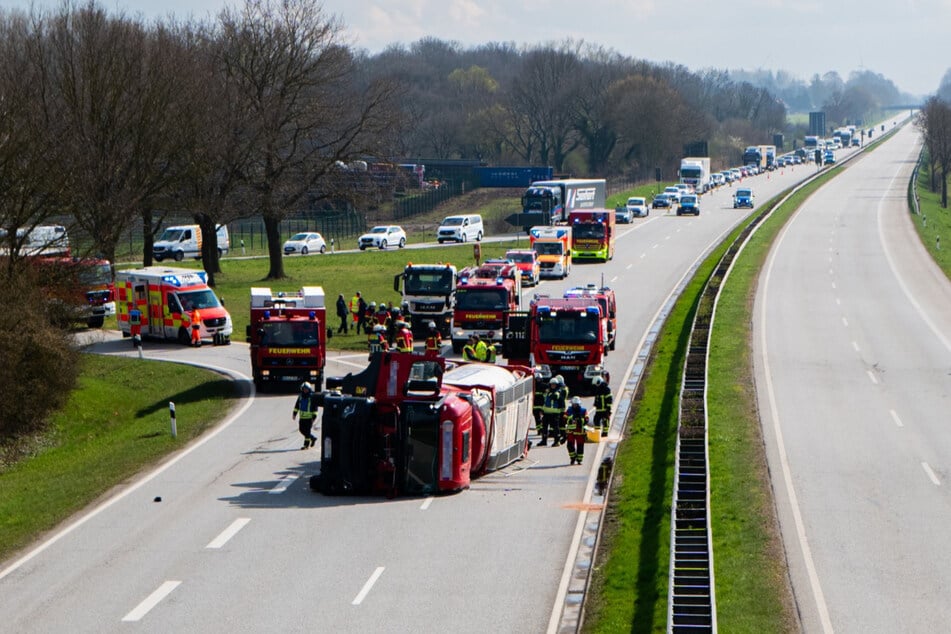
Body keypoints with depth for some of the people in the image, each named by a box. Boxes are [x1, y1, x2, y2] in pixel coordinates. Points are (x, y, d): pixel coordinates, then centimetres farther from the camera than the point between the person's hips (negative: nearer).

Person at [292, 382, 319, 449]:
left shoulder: (312, 397, -8)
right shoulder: (300, 396, 8)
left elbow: (315, 408, -7)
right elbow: (297, 405, 19)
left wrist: (314, 417, -10)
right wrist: (294, 413, 15)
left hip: (309, 417, -6)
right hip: (302, 417, 6)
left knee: (307, 431, -4)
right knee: (302, 430, 10)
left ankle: (306, 444, 3)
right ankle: (313, 438, 29)